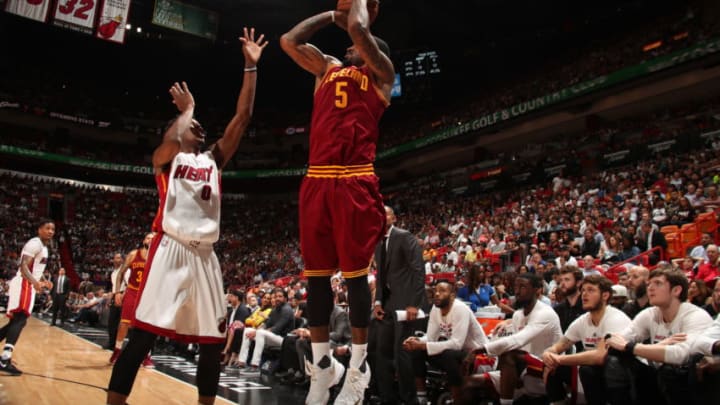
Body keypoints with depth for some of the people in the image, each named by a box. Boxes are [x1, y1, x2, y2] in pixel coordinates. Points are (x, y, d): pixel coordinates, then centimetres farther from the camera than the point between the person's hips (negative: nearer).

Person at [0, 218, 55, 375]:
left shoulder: (44, 247, 19)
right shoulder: (35, 243, -12)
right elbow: (23, 266, -23)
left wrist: (42, 281, 25)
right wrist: (35, 282, -37)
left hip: (29, 285, 11)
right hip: (23, 284, -11)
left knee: (18, 320, 15)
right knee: (20, 319, -21)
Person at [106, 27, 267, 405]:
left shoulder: (213, 160, 18)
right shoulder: (166, 158, 7)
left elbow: (242, 117, 10)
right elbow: (170, 140, -20)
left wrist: (251, 67, 7)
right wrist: (187, 109, -1)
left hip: (204, 255, 5)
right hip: (170, 250, -5)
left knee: (213, 339, 7)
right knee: (142, 334, -10)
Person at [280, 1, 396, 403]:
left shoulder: (381, 73, 10)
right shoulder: (328, 67, 25)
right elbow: (289, 40, 21)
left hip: (355, 183, -5)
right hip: (317, 181, 5)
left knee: (355, 273, -1)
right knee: (316, 273, 7)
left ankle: (359, 364, 14)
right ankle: (323, 363, 20)